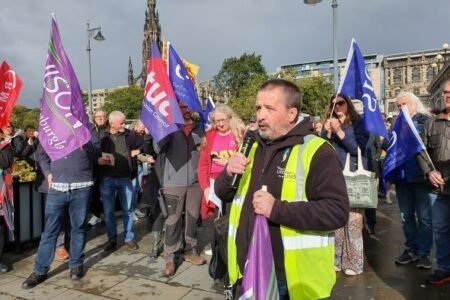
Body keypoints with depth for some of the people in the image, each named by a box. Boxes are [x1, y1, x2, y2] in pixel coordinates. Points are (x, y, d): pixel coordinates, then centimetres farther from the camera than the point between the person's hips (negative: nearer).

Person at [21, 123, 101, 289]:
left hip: (81, 186, -1)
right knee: (50, 230, 6)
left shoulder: (87, 127, 6)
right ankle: (40, 270, 17)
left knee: (78, 228, 9)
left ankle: (76, 264, 24)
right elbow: (41, 154, 18)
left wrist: (85, 144, -19)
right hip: (57, 186, 2)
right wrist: (48, 172, 3)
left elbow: (97, 153, 0)